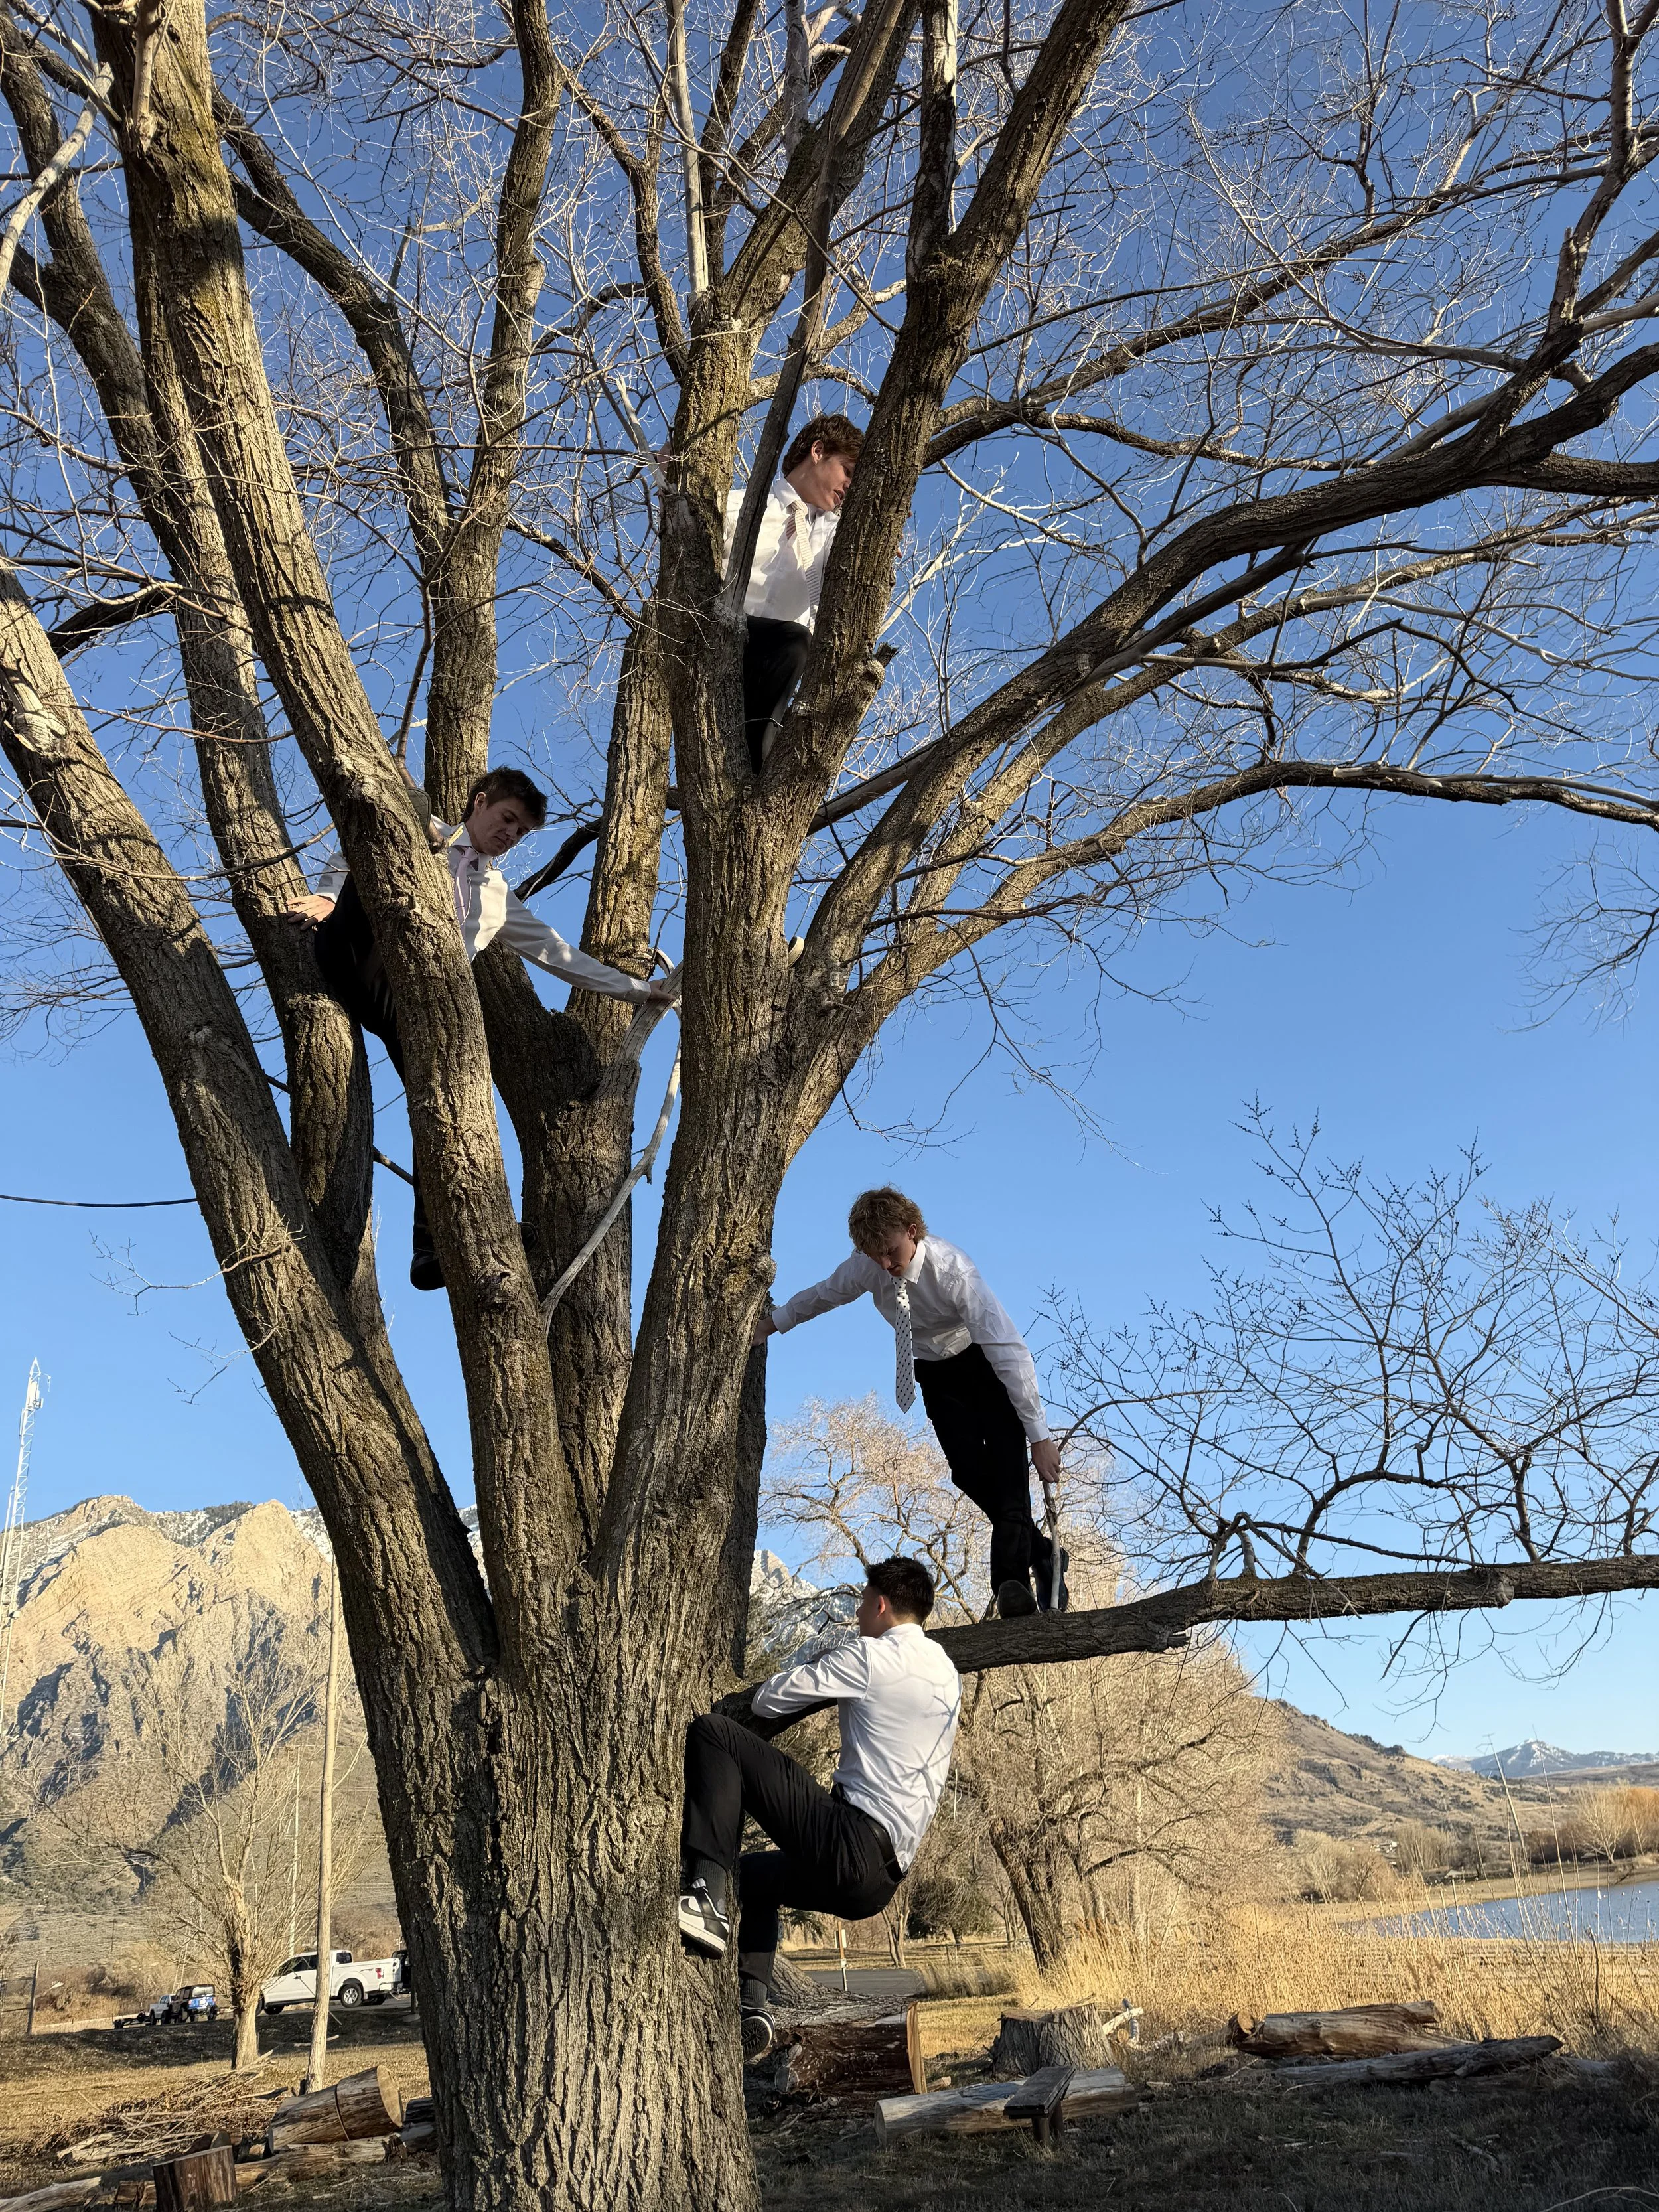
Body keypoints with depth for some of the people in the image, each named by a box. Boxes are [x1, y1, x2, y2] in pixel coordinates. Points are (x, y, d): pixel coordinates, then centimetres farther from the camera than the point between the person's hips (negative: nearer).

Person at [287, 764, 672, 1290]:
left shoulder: (499, 899, 35)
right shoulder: (421, 835, 23)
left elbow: (556, 951, 37)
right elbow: (344, 861, 14)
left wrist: (635, 988, 35)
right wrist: (328, 896, -9)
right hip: (358, 962, -4)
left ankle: (431, 1251, -22)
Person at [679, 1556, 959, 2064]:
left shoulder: (871, 1655, -6)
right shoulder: (946, 1673, 17)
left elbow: (769, 1701, -1)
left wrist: (806, 1673, 19)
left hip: (849, 1843, -9)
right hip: (879, 1879, 9)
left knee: (711, 1730, -11)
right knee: (751, 1872, 34)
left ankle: (707, 1898, -21)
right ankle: (753, 2009, 15)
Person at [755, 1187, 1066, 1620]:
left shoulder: (953, 1271, -35)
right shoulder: (866, 1266, -19)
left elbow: (1010, 1349, -38)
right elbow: (825, 1293, 5)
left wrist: (1039, 1436, -41)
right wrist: (772, 1322, 20)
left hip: (985, 1363, -4)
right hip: (934, 1370, 5)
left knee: (1006, 1467, -20)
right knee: (967, 1471, -12)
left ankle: (1013, 1586, -21)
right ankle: (1039, 1552, 3)